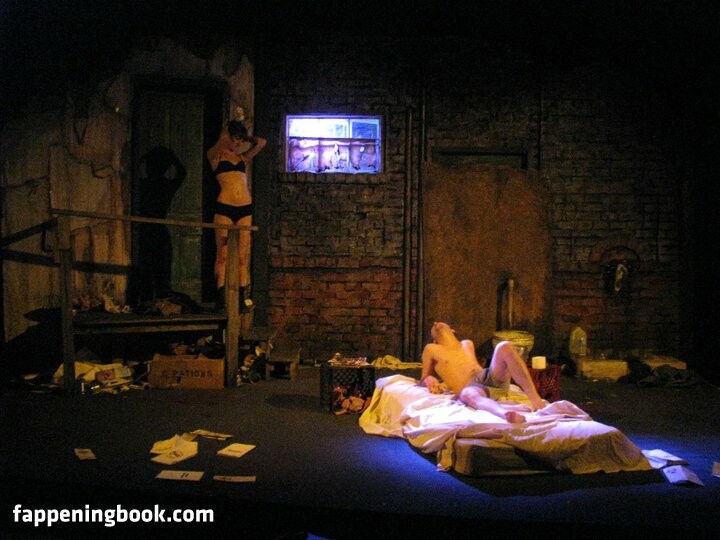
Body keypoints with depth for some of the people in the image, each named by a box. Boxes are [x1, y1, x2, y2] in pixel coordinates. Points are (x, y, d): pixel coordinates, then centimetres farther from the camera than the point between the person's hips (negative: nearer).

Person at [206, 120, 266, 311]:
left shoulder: (242, 158, 20)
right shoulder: (215, 155, 7)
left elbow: (261, 142, 18)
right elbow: (223, 138, -10)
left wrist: (246, 137, 23)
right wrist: (230, 127, 8)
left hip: (245, 209, 5)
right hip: (224, 208, -4)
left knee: (242, 256, 2)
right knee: (223, 255, -3)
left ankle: (241, 299, 5)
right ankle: (221, 299, 1)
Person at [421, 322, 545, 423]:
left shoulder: (468, 344, 31)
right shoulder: (431, 349, 17)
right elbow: (424, 377, 20)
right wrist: (429, 379, -3)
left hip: (492, 378, 5)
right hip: (471, 387, -5)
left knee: (505, 346, -23)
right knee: (467, 394, -43)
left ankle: (534, 398, -33)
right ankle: (505, 411, -73)